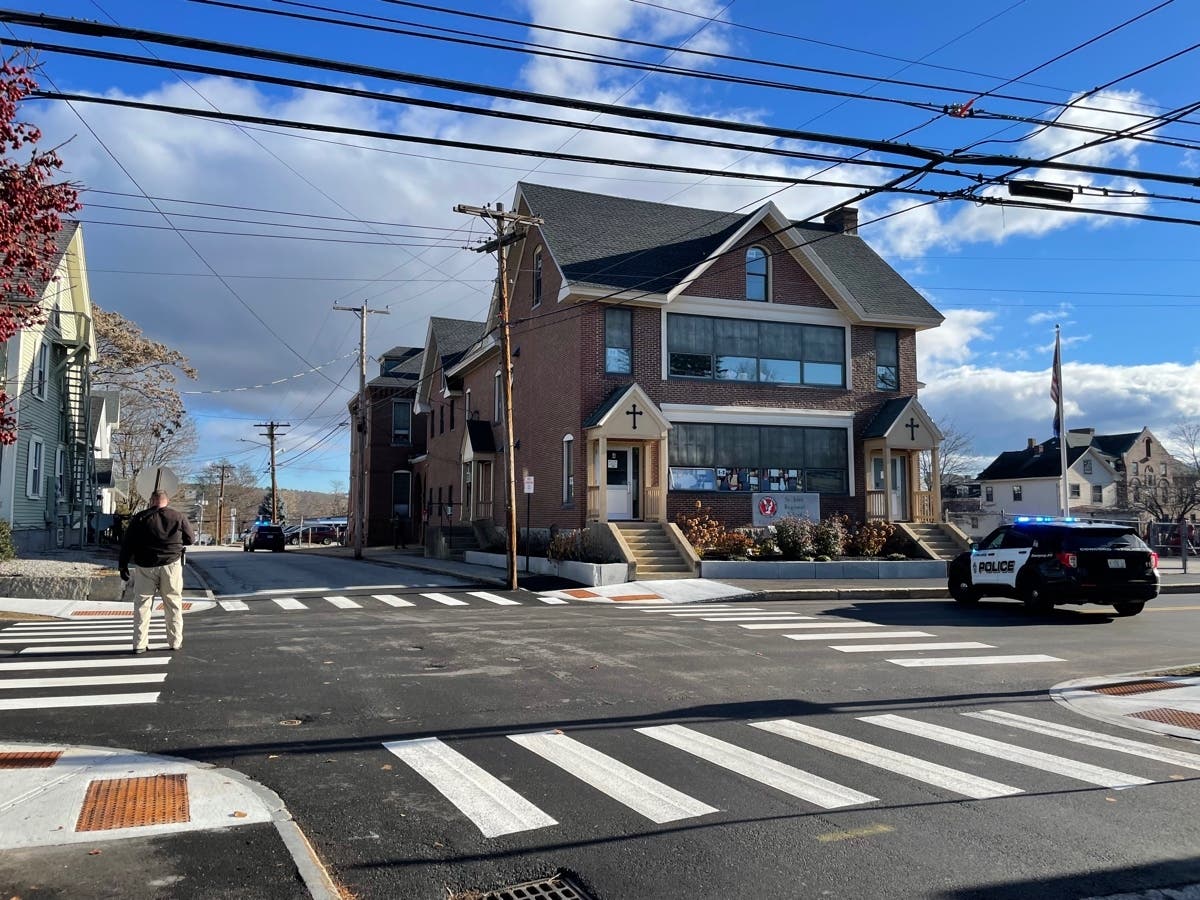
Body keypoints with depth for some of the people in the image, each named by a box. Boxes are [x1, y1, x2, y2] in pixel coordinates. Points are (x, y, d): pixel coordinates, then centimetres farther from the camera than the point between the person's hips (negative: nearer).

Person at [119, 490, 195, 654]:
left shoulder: (139, 518, 1)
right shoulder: (179, 517, 1)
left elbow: (127, 544, 1)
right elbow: (191, 539, 9)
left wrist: (123, 566, 7)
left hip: (145, 567, 0)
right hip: (171, 565, 0)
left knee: (142, 605, 7)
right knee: (173, 604, 9)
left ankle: (139, 644, 5)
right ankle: (175, 642, 13)